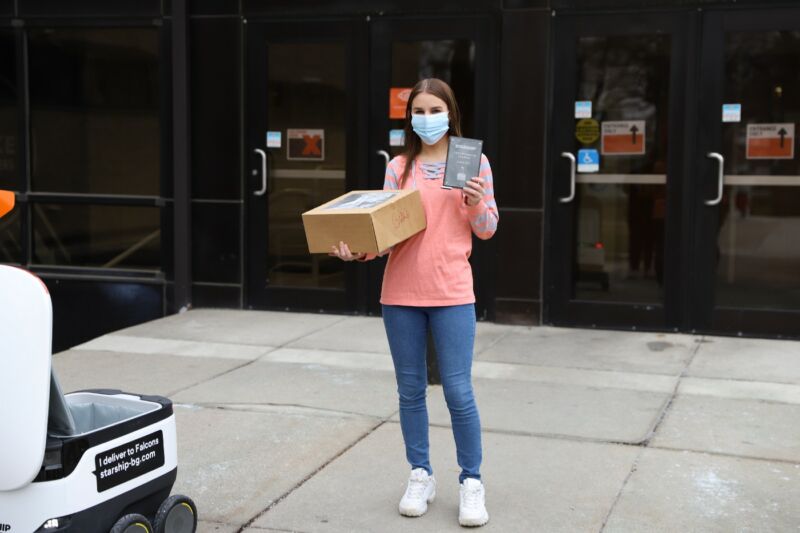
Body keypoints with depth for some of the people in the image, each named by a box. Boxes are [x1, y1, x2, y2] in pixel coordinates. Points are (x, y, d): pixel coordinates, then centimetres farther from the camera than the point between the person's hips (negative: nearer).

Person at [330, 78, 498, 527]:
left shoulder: (474, 161, 3)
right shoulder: (399, 167, 8)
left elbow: (487, 229, 4)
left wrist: (476, 205, -17)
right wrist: (359, 251, -14)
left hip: (451, 292, -3)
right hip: (400, 293, 3)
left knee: (458, 391, -4)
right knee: (411, 390, 10)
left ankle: (472, 482, 11)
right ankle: (421, 476, 24)